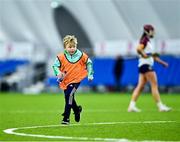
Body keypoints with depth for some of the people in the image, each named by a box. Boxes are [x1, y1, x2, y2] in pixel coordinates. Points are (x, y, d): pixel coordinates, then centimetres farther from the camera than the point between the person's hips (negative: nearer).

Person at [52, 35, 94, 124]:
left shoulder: (81, 56, -5)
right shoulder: (61, 57, -9)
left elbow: (89, 63, 11)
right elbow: (55, 65, -5)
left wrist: (90, 74, 9)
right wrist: (58, 73, -25)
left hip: (76, 80, -3)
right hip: (65, 80, 3)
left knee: (69, 95, -22)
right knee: (69, 97, 13)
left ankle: (66, 118, -19)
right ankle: (77, 109, 48)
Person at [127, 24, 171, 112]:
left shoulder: (148, 41, 21)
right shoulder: (144, 40, -9)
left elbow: (153, 56, 26)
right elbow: (138, 49, -27)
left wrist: (162, 62, 24)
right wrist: (144, 55, -20)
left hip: (147, 65, 10)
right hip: (146, 65, -10)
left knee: (140, 86, 5)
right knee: (154, 85, -7)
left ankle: (132, 105, 1)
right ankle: (160, 106, -5)